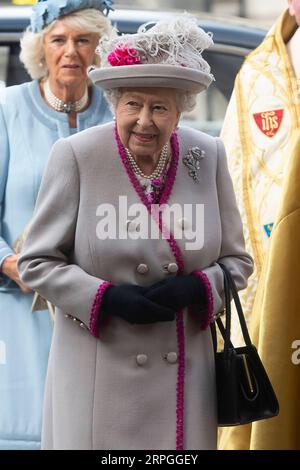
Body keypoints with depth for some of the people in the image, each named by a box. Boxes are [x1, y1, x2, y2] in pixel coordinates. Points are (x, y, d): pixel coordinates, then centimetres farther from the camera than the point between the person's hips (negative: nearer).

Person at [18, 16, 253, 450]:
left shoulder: (209, 156, 2)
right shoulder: (75, 156, -6)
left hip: (184, 377, 3)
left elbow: (236, 259, 10)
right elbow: (36, 263, -2)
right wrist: (107, 297, -16)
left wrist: (195, 288, -11)